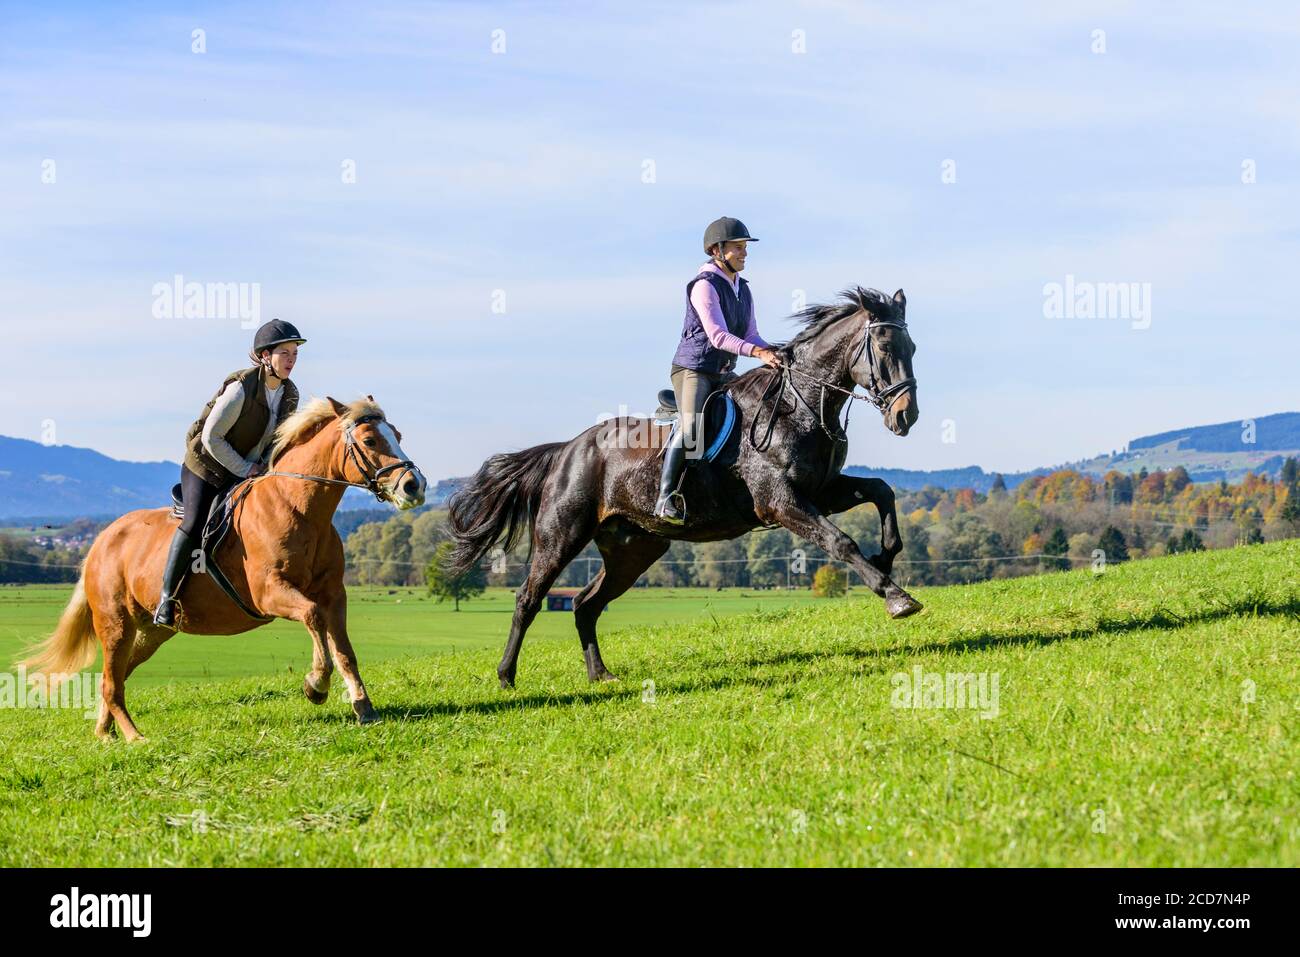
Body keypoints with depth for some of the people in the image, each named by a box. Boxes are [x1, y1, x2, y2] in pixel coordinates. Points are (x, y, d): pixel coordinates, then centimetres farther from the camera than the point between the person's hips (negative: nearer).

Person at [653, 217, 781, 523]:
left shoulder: (743, 290, 15)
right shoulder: (704, 285, -12)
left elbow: (750, 336, 11)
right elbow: (718, 335, -22)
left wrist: (772, 352, -10)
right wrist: (759, 352, -32)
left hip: (724, 374, 10)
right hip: (692, 368, -10)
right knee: (691, 427, -27)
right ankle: (665, 498, -29)